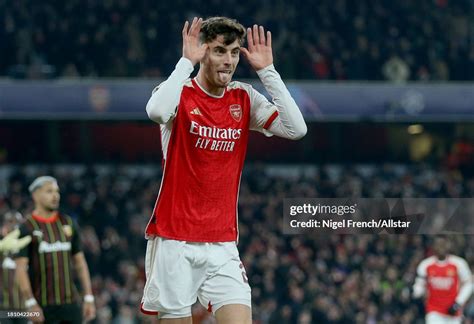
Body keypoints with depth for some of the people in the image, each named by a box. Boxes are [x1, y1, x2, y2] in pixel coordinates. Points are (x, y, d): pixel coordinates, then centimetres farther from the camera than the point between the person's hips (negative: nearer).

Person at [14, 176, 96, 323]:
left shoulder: (68, 223, 11)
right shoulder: (27, 228, -3)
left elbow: (80, 263, 14)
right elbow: (21, 268, -8)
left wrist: (89, 297, 7)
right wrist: (30, 303, -18)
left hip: (71, 303, 4)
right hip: (43, 307, -4)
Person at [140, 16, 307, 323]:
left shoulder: (245, 99, 6)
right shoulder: (180, 93, -5)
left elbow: (296, 129, -7)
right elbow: (157, 111, -30)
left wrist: (267, 70, -7)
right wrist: (187, 61, -22)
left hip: (222, 243, 3)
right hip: (175, 242, -3)